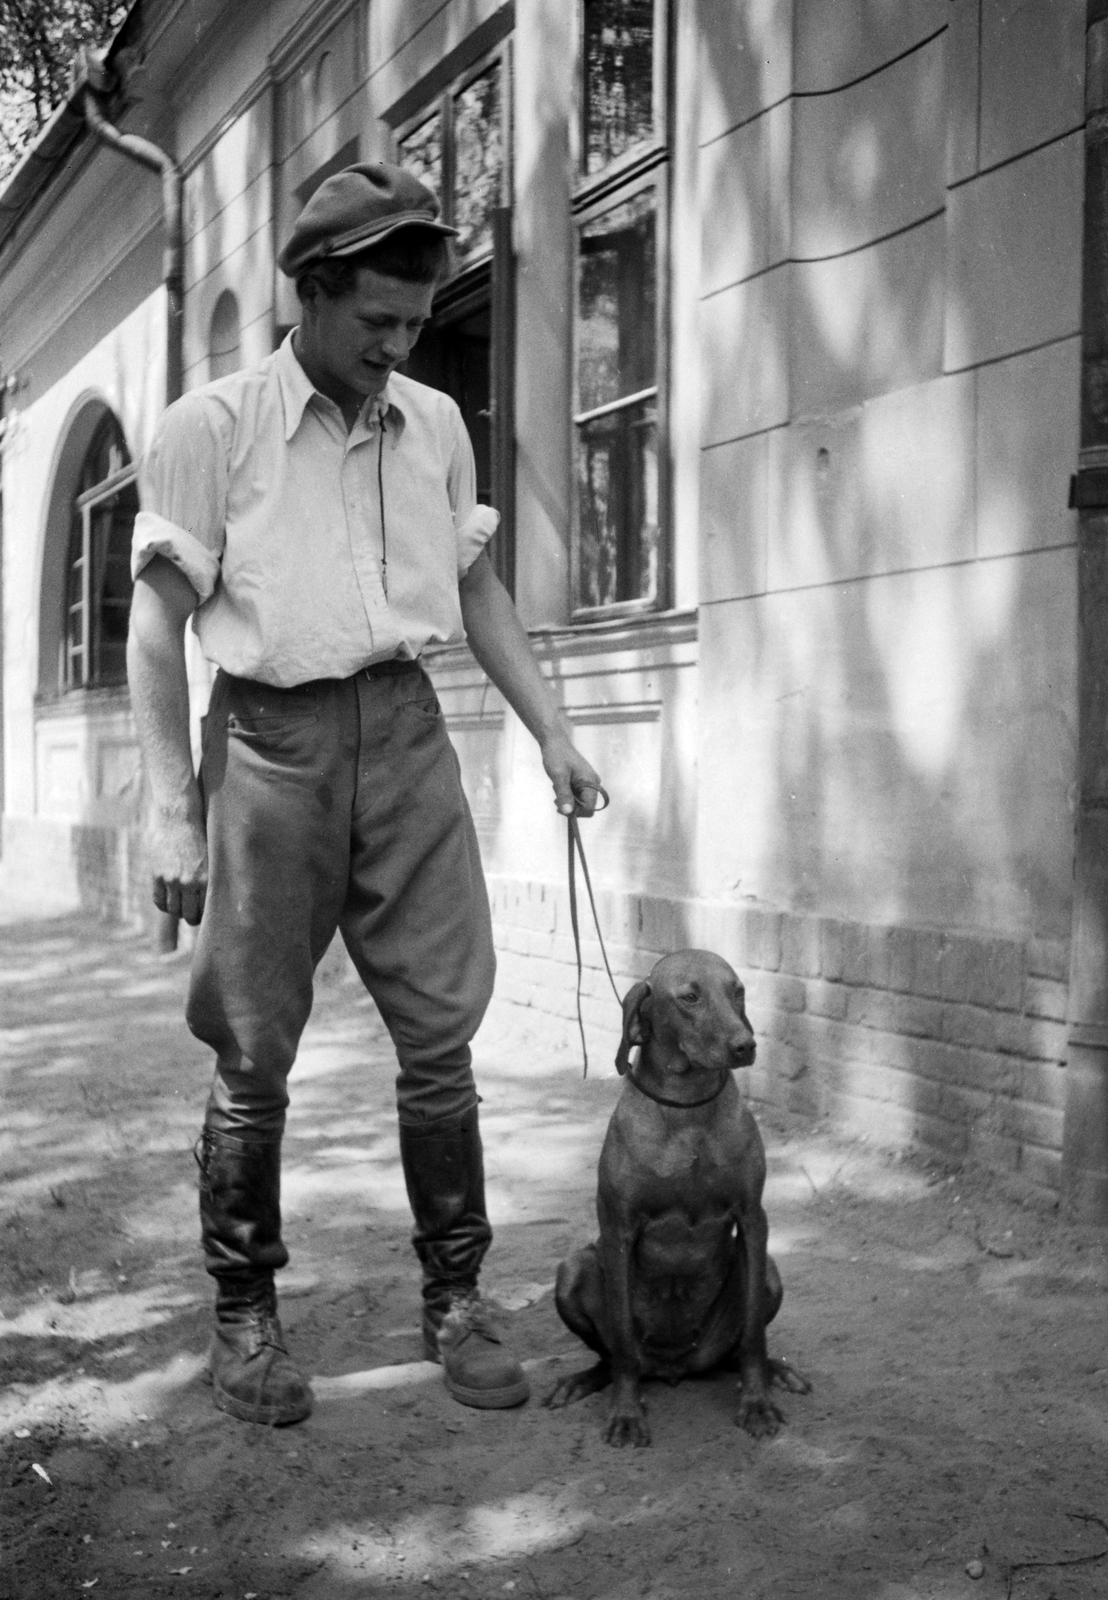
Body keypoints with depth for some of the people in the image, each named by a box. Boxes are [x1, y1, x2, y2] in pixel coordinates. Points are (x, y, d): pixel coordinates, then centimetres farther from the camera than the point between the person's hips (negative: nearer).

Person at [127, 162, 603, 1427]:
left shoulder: (435, 424, 10)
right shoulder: (211, 426, -3)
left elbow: (477, 589, 19)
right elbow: (158, 626, -3)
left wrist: (552, 731, 13)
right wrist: (173, 810, -8)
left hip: (405, 731, 4)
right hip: (270, 742, -3)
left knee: (441, 1031, 3)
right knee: (255, 1051, 3)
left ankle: (455, 1300, 15)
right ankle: (244, 1317, 17)